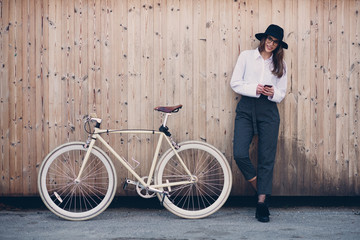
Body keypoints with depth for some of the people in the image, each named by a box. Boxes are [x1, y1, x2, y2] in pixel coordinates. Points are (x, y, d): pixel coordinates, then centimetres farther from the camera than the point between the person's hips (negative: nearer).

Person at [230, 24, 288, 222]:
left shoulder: (280, 64, 14)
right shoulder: (246, 56, 9)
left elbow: (282, 93, 14)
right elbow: (235, 83, 3)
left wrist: (273, 93, -9)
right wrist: (254, 89, -13)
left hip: (268, 111, 1)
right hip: (246, 109, -1)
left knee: (267, 158, -2)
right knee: (239, 154, -14)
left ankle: (262, 202, 3)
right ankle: (260, 189, 8)